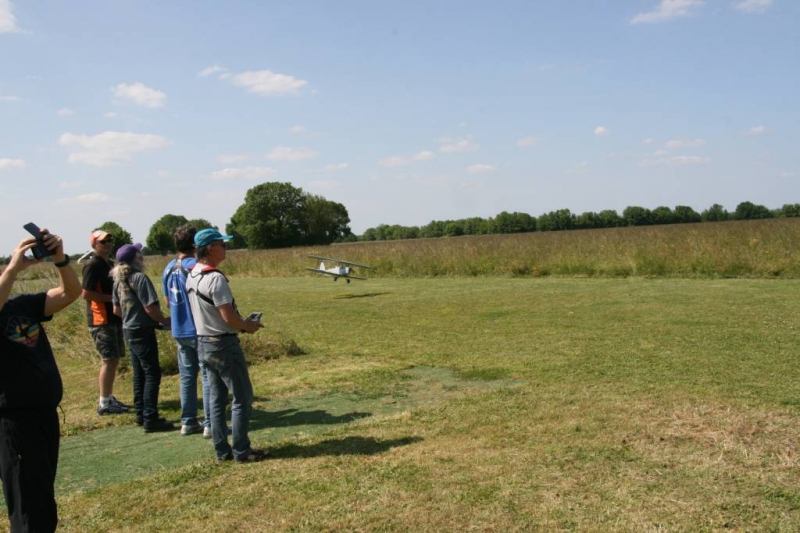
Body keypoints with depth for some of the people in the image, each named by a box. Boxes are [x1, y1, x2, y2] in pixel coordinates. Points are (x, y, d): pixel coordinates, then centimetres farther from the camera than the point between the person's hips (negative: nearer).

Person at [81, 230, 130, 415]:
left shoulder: (109, 263, 16)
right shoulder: (93, 265, -12)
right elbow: (86, 293, -19)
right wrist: (111, 298, -18)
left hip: (113, 318, 9)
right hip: (101, 319, -9)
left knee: (114, 359, 12)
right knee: (108, 360, -8)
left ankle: (109, 398, 21)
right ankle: (104, 403, -1)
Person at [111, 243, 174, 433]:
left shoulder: (119, 280, 8)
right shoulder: (140, 278, -19)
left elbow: (116, 309, 15)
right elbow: (150, 307, -21)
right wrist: (164, 321, -7)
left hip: (129, 331, 9)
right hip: (143, 331, -9)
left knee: (139, 374, 16)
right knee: (152, 374, -2)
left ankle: (141, 414, 24)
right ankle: (150, 419, -1)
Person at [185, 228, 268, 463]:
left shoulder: (192, 276, 7)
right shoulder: (215, 278, -21)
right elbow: (229, 317, -23)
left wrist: (242, 322, 14)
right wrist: (248, 326, -4)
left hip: (203, 344, 9)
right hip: (223, 345, -9)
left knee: (217, 398, 14)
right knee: (242, 397, 1)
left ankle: (222, 450, 21)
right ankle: (241, 451, 7)